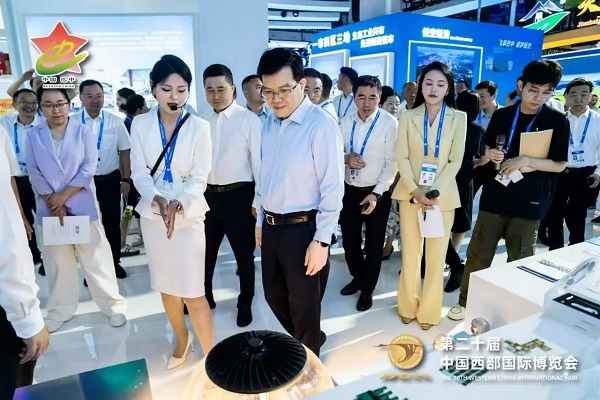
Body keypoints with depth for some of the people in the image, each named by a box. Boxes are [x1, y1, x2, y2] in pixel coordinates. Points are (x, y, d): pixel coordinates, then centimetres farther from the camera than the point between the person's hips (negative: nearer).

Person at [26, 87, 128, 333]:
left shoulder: (84, 131, 0)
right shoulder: (33, 136, 6)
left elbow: (88, 168, -7)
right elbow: (34, 173, 1)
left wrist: (63, 196, -12)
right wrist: (53, 202, -9)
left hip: (82, 205, -2)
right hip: (49, 208, 2)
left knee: (96, 255, 2)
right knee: (57, 259, 11)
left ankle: (112, 304, 15)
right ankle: (60, 310, 28)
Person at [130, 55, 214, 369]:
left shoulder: (199, 127, -8)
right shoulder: (140, 124, -1)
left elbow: (199, 178, -9)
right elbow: (140, 172, -4)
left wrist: (178, 204, -26)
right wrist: (157, 199, -23)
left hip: (188, 215, -3)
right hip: (152, 214, 3)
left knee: (193, 292, -6)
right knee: (166, 287, 16)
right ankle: (181, 340, 41)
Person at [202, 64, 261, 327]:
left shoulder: (249, 120, -8)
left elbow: (259, 162, -9)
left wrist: (258, 201, -9)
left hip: (238, 195, -4)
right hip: (207, 194, 4)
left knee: (243, 253, 11)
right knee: (205, 250, 19)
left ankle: (245, 303, 34)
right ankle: (204, 297, 43)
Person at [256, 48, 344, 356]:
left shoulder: (321, 125, -17)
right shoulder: (269, 123, 6)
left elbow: (332, 187, -17)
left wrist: (321, 240, -17)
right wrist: (261, 220, 15)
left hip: (303, 228, -7)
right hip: (272, 226, 7)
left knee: (303, 303, 12)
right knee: (274, 295, 22)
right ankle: (309, 340, 50)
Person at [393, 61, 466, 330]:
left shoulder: (458, 118, 1)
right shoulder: (408, 117, 3)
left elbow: (455, 161, -3)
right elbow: (401, 158, -1)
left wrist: (434, 191, -15)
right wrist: (415, 190, -14)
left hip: (443, 195, 0)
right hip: (410, 193, 1)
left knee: (436, 256, 6)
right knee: (410, 253, 8)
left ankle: (429, 311, 24)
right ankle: (408, 306, 26)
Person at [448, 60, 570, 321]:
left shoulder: (558, 121, -2)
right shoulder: (501, 115, 5)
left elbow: (559, 165, -3)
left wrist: (525, 161, -17)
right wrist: (490, 153, -8)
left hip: (529, 201, -2)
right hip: (494, 195, 2)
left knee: (520, 259, 10)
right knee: (478, 253, 7)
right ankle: (465, 301, 23)